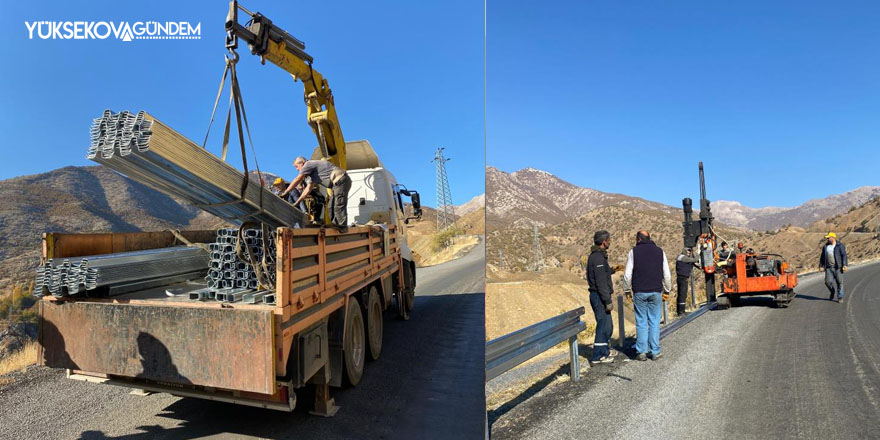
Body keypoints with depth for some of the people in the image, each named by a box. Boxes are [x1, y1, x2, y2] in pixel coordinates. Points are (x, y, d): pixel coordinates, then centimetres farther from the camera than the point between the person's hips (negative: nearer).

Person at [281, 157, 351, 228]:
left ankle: (341, 226, -13)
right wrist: (297, 202, 27)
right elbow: (308, 189, 28)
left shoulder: (308, 164, -1)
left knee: (338, 205, -13)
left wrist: (286, 192, 5)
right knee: (332, 207, 11)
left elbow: (297, 180, -1)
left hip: (341, 180, -10)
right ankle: (335, 225, 11)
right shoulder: (313, 174, 28)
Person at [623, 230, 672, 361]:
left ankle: (642, 352, 4)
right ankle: (655, 352, 7)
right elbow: (666, 274, 7)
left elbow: (627, 274, -2)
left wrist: (627, 290, 8)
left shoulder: (633, 252, -1)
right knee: (655, 322, 6)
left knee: (641, 322, 3)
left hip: (639, 292, -2)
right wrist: (667, 291, 15)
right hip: (656, 291, 2)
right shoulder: (660, 251, 7)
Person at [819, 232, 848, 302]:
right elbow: (822, 256, 15)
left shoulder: (840, 246, -2)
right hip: (829, 268, 3)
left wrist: (844, 265, -17)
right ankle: (832, 292, 23)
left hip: (838, 267, -3)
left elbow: (844, 255, -8)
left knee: (839, 282, 1)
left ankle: (840, 297, 13)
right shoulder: (825, 246, 11)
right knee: (828, 281, -5)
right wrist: (821, 265, 11)